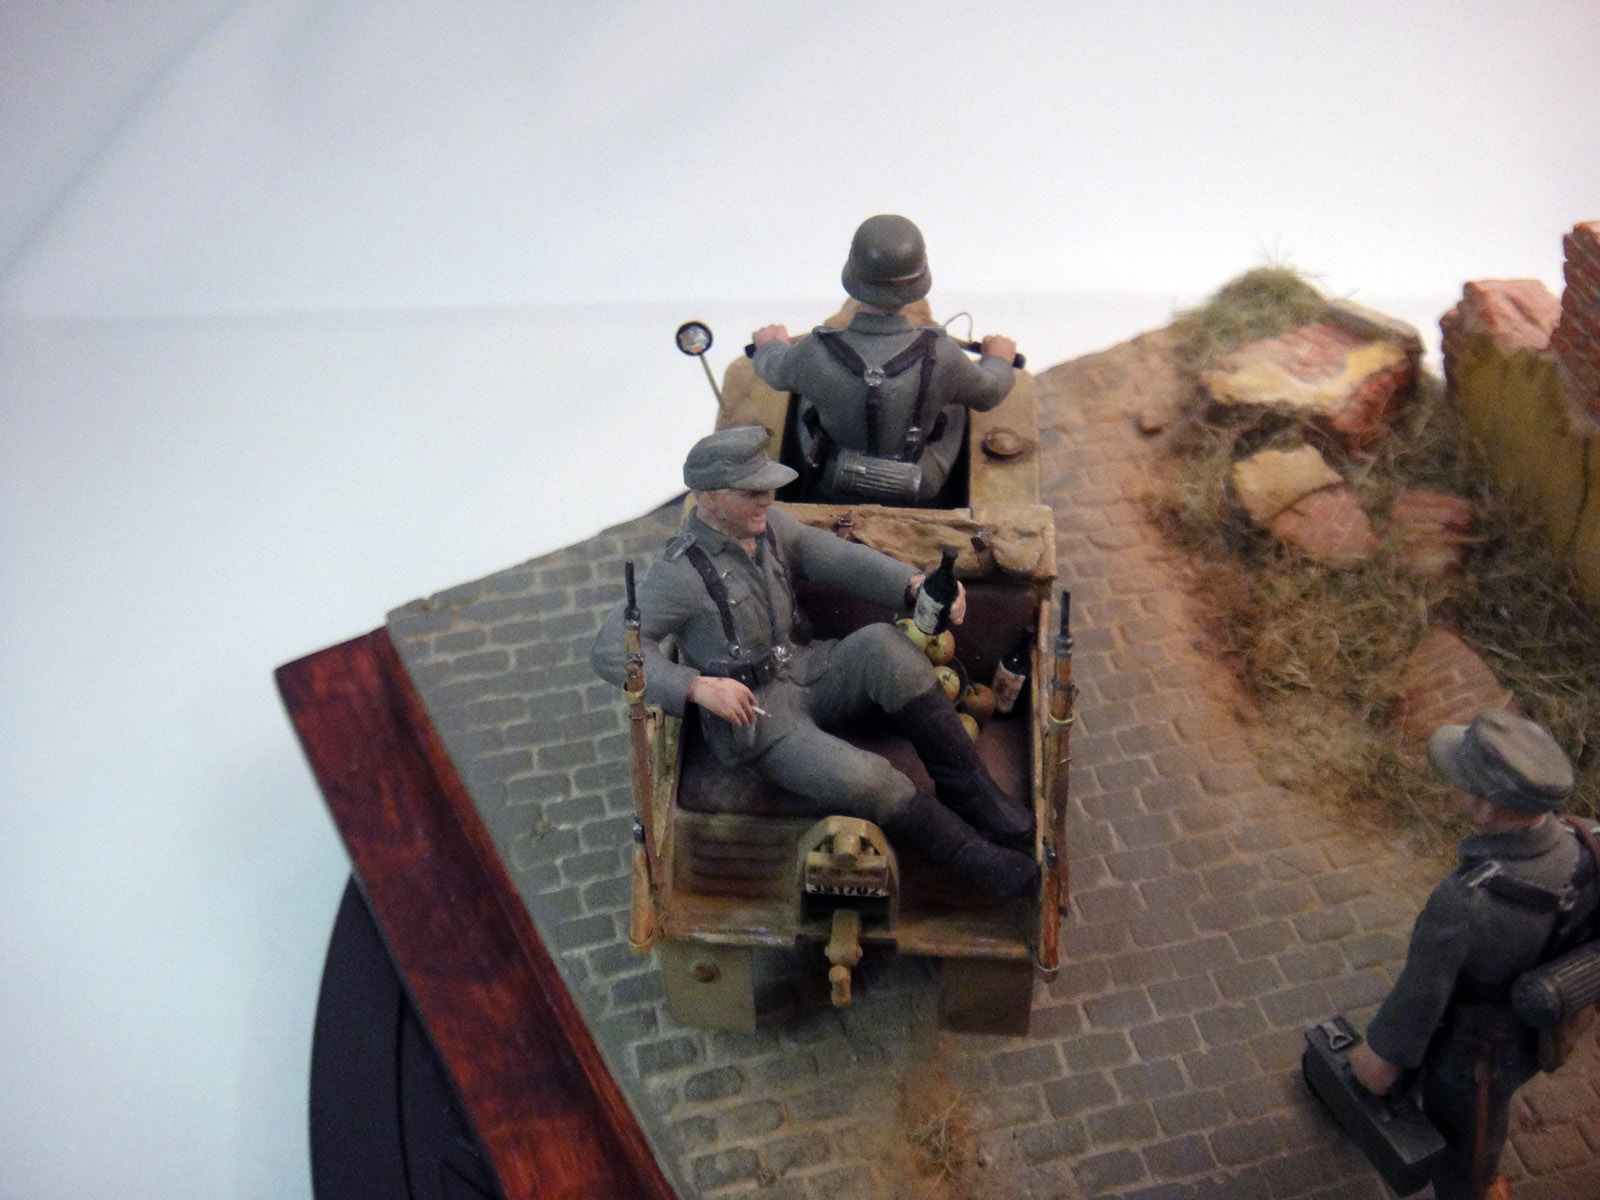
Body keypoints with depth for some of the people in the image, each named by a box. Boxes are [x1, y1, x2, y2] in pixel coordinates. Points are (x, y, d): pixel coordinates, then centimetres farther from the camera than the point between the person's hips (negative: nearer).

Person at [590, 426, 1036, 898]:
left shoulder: (771, 525, 4)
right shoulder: (679, 572, -16)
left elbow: (839, 558, -3)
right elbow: (610, 651, -21)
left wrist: (913, 583, -22)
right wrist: (697, 686, -33)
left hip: (803, 673, 6)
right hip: (750, 714, -6)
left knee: (882, 645, -25)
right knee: (864, 781, -28)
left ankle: (970, 791, -14)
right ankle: (976, 857, -8)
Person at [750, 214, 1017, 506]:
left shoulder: (816, 355, -31)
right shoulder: (940, 357, -32)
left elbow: (774, 371, -5)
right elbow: (988, 393, -8)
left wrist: (771, 345, 21)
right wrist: (998, 359, 17)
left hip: (833, 488, 0)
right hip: (918, 494, 0)